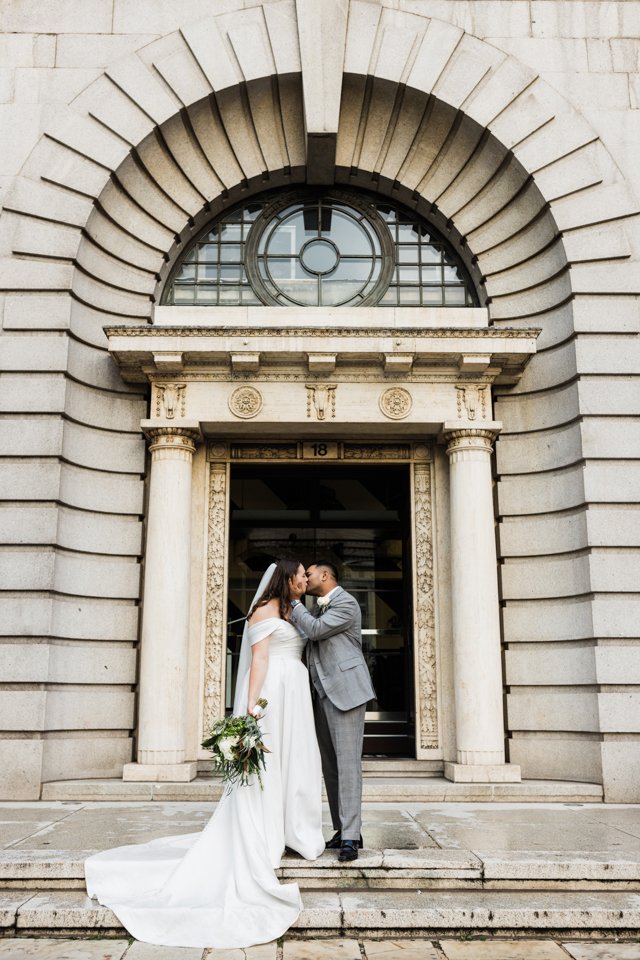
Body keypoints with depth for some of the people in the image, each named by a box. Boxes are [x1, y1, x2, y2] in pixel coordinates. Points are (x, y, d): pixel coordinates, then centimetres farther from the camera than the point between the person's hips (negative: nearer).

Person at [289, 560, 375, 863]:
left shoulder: (346, 603, -8)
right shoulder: (317, 607, 19)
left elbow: (314, 630, -17)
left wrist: (294, 603, -5)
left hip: (344, 689, -9)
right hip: (321, 692, 9)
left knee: (347, 762, -9)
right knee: (330, 765, 7)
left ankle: (350, 836, -8)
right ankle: (342, 829, 13)